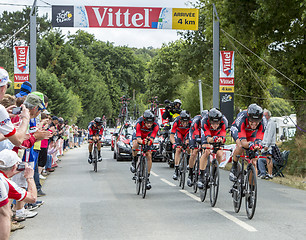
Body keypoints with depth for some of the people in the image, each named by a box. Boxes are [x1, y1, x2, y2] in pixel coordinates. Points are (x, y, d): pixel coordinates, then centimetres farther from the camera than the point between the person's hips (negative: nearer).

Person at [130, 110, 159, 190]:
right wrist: (142, 141, -66)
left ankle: (147, 177, 1)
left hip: (148, 136, 2)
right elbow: (138, 138, -44)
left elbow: (152, 138, -40)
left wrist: (149, 142, -63)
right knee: (135, 145, -36)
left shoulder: (155, 125, -33)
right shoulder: (139, 123, -38)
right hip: (137, 134, -2)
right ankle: (134, 161, -8)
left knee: (149, 156, -10)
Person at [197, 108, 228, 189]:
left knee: (219, 154, -17)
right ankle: (201, 176, -18)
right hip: (206, 135, -2)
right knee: (206, 152, -25)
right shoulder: (205, 121, -38)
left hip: (218, 135, 2)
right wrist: (212, 139, -66)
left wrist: (220, 139, -62)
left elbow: (222, 139, -39)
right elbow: (208, 139, -44)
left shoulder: (224, 122, -36)